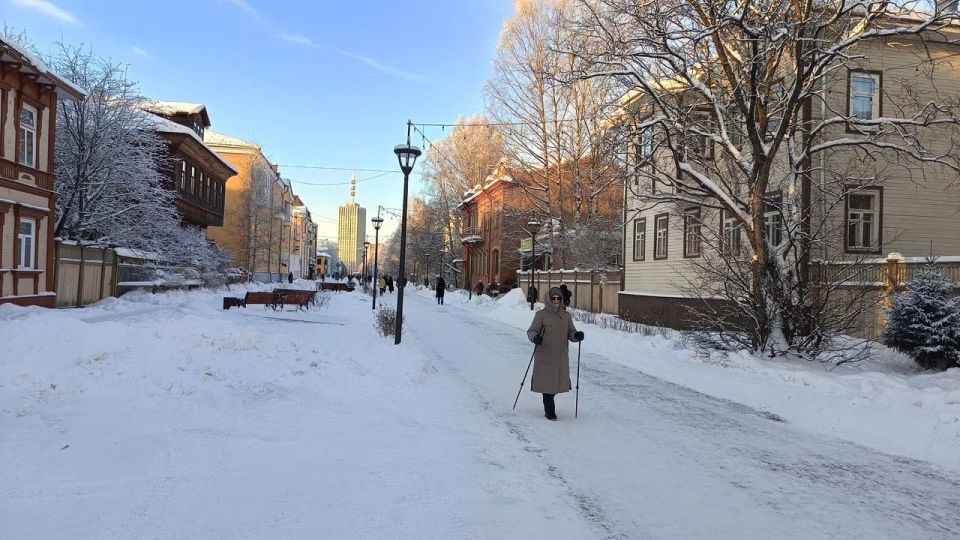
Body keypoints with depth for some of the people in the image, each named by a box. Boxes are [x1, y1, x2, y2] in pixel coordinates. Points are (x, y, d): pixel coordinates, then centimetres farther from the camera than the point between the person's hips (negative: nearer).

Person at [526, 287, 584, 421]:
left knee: (558, 381, 9)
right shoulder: (542, 314, -3)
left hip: (561, 356, 4)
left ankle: (549, 407, 32)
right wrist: (535, 338, -24)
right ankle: (549, 411, 8)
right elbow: (531, 331, -3)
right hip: (545, 355, -4)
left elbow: (571, 333, 10)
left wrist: (577, 335, -12)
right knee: (547, 382, -4)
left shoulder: (566, 316, 9)